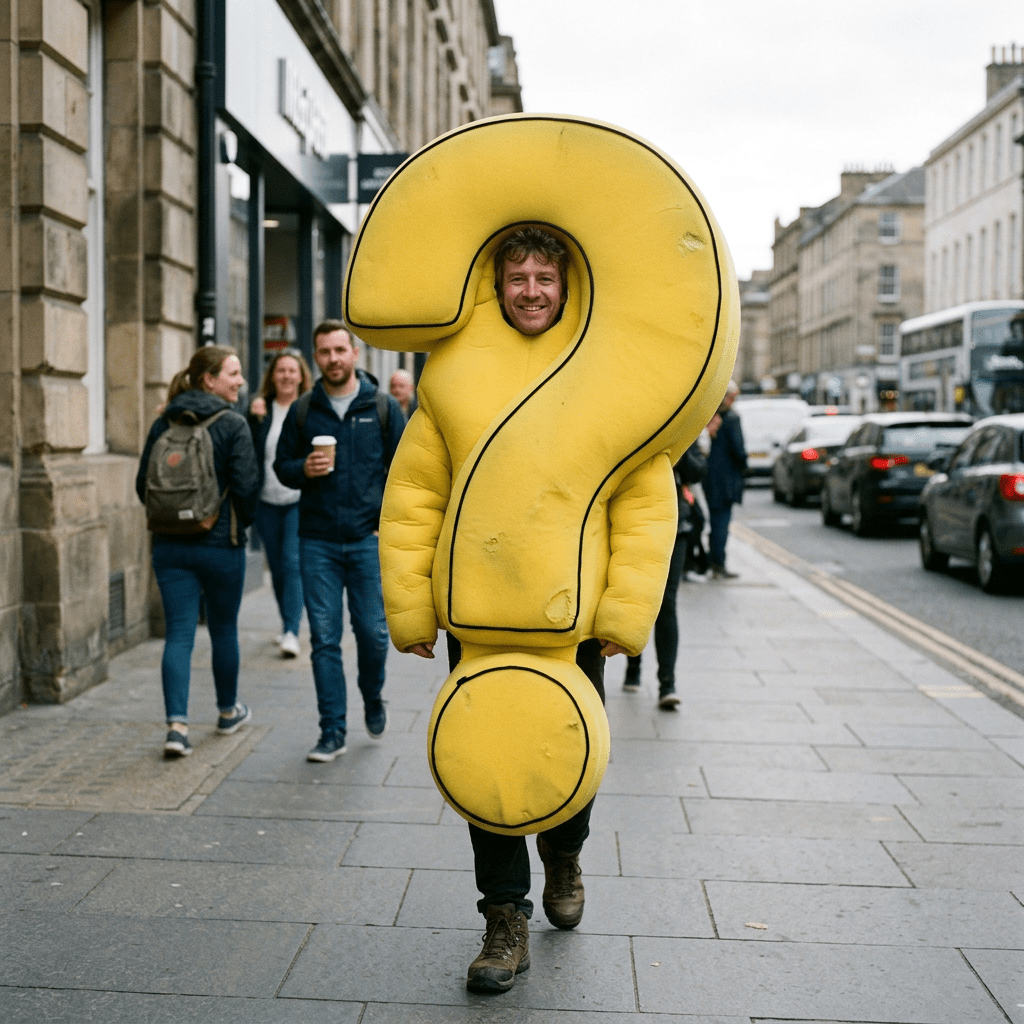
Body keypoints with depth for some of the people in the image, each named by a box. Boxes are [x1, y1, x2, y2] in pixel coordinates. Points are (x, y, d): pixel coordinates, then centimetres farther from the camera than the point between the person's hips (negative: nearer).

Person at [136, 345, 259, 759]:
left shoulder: (163, 423, 5)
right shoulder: (232, 425, -10)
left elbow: (143, 484, 7)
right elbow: (246, 487, -15)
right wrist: (242, 522, 5)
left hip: (169, 544, 4)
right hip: (221, 543, -3)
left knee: (178, 633, 2)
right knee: (224, 630, 14)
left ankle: (177, 724, -9)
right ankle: (228, 712, 31)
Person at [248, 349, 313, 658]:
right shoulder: (261, 409, 5)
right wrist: (253, 419, -15)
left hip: (301, 501, -3)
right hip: (268, 502, 3)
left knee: (293, 563, -13)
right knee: (277, 567, 12)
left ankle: (292, 632, -13)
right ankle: (287, 624, 29)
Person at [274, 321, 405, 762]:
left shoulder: (383, 408, 3)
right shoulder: (302, 412, 7)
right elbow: (281, 466, 12)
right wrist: (304, 469, -10)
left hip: (368, 540, -1)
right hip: (317, 543, 1)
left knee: (373, 632, 1)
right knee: (324, 639, 2)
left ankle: (373, 698, 32)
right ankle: (332, 731, 11)